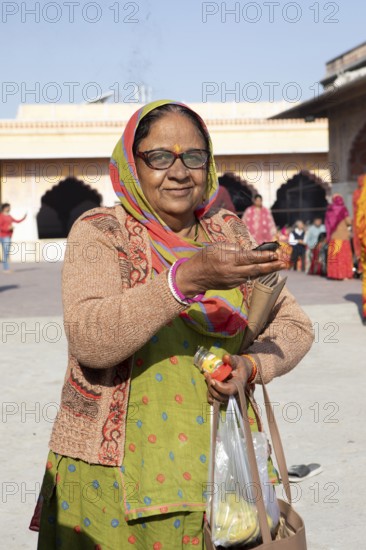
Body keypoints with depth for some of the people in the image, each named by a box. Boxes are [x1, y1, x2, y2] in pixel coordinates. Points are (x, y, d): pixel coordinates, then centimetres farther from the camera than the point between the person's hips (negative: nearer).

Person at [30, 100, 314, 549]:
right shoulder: (100, 233, -6)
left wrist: (250, 365, -12)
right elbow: (88, 340, -22)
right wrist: (186, 278, -32)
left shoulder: (231, 234, 7)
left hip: (219, 465, 4)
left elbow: (294, 324, 9)